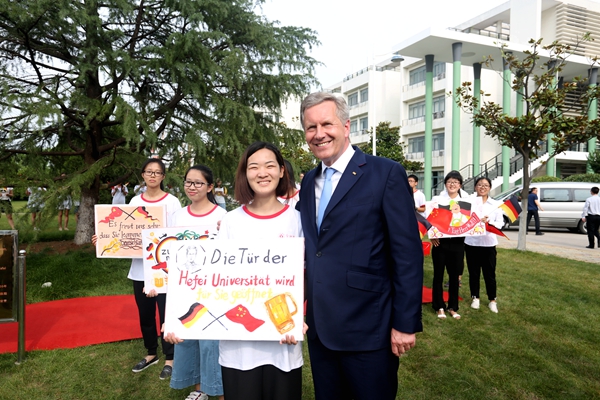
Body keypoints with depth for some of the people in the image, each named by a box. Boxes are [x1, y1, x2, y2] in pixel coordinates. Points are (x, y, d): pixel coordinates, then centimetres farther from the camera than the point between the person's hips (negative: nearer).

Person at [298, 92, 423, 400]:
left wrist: (405, 324, -13)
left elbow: (408, 254, -12)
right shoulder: (308, 182, 9)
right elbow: (312, 246, 12)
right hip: (319, 327, 6)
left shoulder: (387, 174, -11)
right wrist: (303, 310, 6)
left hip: (368, 328, -5)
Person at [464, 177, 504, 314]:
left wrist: (489, 222, -18)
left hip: (488, 243, 0)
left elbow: (500, 224, 0)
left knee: (490, 273, 6)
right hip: (471, 243, 0)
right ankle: (475, 297, 25)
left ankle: (492, 300, 21)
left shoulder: (496, 204, 5)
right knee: (473, 273, 10)